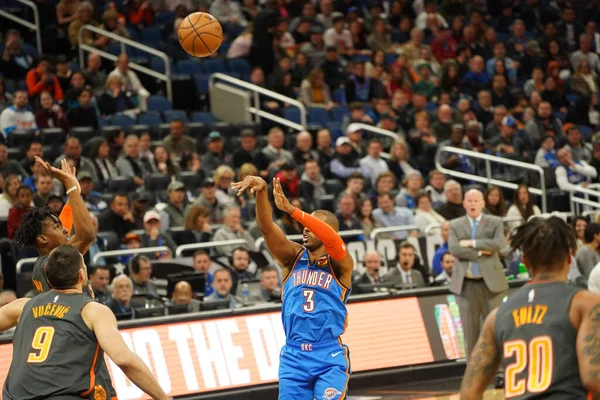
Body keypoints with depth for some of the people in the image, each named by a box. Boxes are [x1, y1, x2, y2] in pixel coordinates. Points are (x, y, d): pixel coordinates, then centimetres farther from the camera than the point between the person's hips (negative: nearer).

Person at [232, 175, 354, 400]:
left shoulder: (340, 265, -2)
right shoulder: (294, 257, 8)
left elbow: (332, 238, -24)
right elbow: (267, 228, -7)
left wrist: (290, 209, -34)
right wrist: (261, 193, -26)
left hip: (330, 358, -3)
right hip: (293, 356, 3)